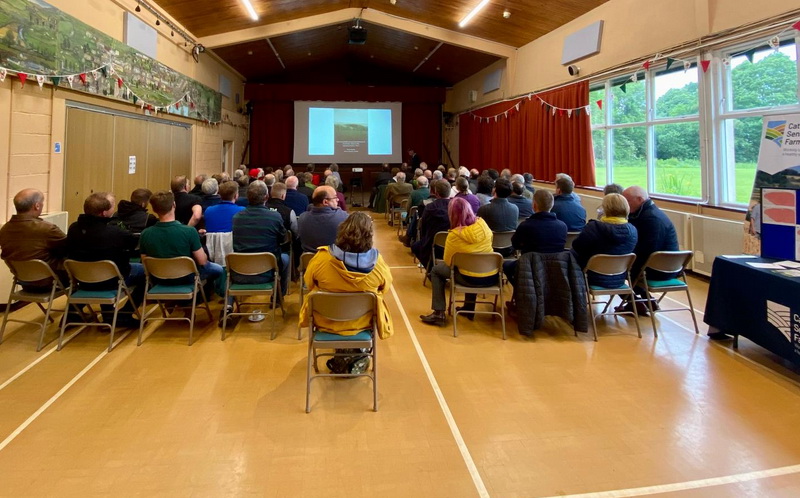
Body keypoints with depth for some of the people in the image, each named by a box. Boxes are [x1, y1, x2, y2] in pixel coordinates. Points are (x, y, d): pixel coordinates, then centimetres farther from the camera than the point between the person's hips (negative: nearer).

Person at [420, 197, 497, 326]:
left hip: (471, 279, -5)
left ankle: (439, 314, 14)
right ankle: (469, 307, 40)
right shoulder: (482, 224, -2)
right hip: (492, 277, 5)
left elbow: (448, 262, -3)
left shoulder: (454, 235, -15)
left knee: (436, 270, 17)